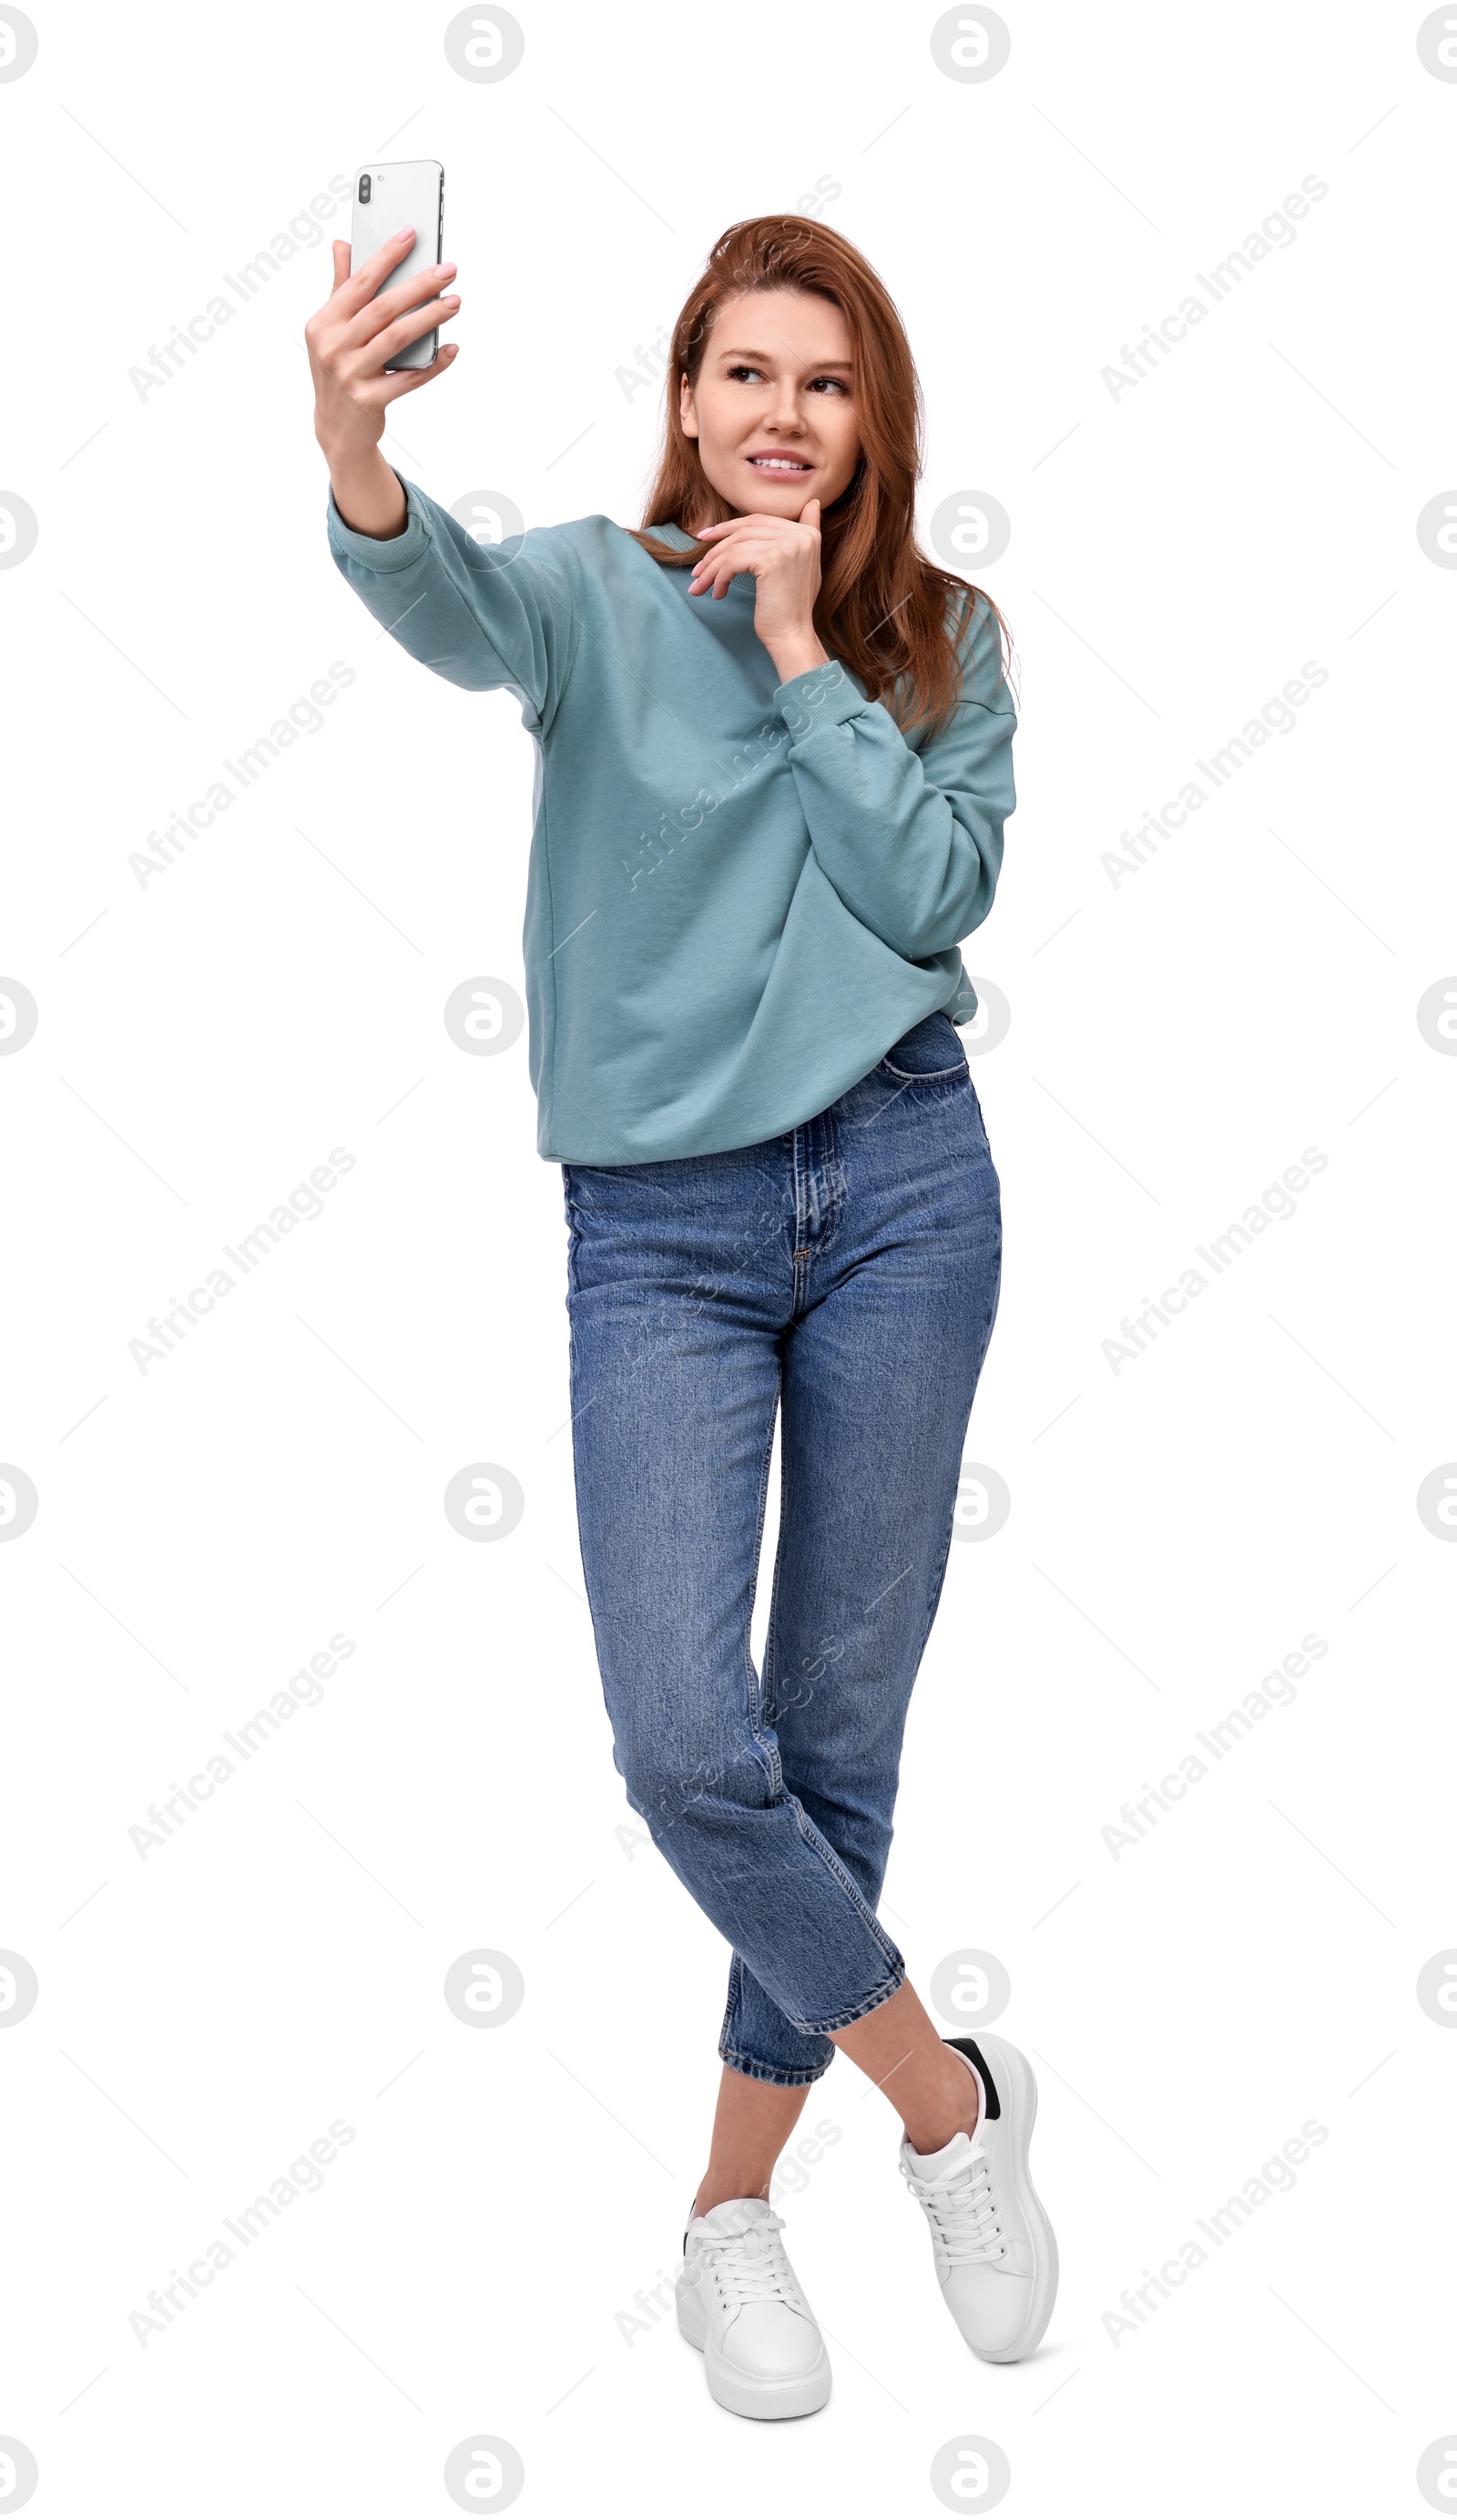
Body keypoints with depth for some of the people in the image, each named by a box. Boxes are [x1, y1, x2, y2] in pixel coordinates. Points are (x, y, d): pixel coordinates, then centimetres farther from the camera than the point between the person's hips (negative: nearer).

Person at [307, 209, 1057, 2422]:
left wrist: (798, 646, -10)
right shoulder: (598, 594, 0)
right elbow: (454, 609, -25)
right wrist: (358, 464, -47)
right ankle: (946, 2092, 13)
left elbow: (935, 892, -7)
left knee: (840, 1730, 7)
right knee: (684, 1744, -12)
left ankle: (738, 2198, 25)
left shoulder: (944, 642, 7)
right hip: (660, 1222, -2)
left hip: (900, 1186, 2)